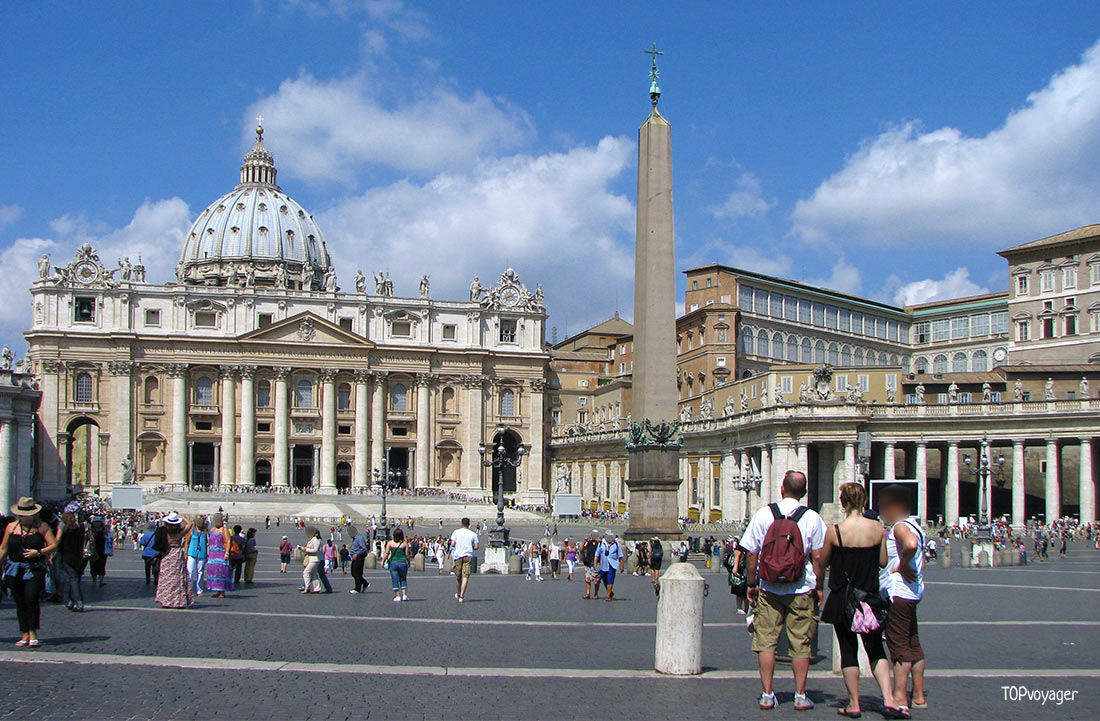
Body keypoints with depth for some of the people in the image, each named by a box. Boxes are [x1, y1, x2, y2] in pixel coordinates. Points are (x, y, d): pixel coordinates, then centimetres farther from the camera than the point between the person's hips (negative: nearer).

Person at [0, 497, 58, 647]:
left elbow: (54, 545, -2)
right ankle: (24, 635, 13)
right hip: (15, 570, 3)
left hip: (35, 569, -3)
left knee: (31, 599, -16)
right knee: (20, 602, 5)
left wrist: (38, 552, -16)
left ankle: (33, 633, -8)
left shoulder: (42, 527, 1)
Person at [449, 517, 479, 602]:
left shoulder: (456, 532, 1)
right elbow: (476, 547, 0)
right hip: (468, 556, -1)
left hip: (457, 555, 1)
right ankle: (461, 596, -14)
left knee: (458, 576, 14)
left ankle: (459, 594, 31)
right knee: (465, 577, -5)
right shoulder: (473, 534, 2)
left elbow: (452, 544, -6)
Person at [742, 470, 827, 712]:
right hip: (801, 591, -1)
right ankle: (800, 696, 11)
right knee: (800, 644, 7)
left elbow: (752, 554, -1)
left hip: (768, 590, 1)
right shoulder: (812, 518, -5)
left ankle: (767, 695, 7)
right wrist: (819, 588, 7)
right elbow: (818, 558, -3)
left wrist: (751, 584, 10)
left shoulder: (763, 514, -2)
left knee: (766, 642, 6)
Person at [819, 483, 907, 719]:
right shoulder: (878, 528, -7)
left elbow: (822, 563, -2)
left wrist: (819, 588, 16)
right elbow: (884, 562, 2)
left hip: (842, 599, -2)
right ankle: (888, 699, 1)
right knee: (875, 649, 14)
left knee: (848, 650, 8)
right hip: (871, 598, 2)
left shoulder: (834, 531, -13)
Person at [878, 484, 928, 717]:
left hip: (898, 593, -10)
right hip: (913, 593, 10)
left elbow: (911, 544, -36)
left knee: (898, 645, -6)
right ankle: (919, 696, 19)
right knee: (913, 644, 14)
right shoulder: (914, 526, 17)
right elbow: (921, 563, 19)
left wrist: (902, 566, -21)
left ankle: (900, 699, -4)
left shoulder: (900, 526, -14)